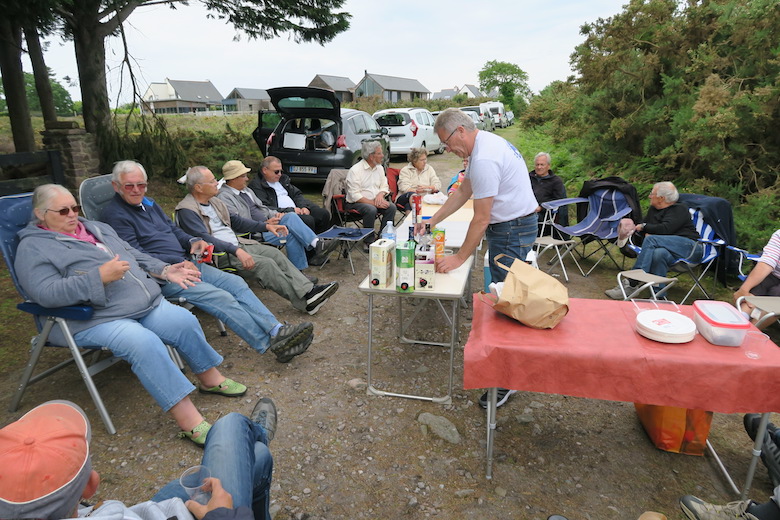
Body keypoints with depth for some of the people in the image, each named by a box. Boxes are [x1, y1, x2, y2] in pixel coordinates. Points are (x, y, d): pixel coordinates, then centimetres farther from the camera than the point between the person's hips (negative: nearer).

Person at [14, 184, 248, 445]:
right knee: (144, 343, -32)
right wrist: (100, 276, -24)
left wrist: (165, 271, 7)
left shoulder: (98, 228, 20)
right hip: (93, 321, -7)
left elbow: (134, 255, 23)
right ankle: (191, 422, -30)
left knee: (185, 320, -15)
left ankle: (210, 378, 7)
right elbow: (47, 293, -16)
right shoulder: (33, 248, -1)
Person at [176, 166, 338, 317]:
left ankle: (308, 291, -22)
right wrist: (236, 250, -30)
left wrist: (266, 226, 17)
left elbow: (236, 221, 24)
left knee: (274, 253, -12)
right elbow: (204, 238, -21)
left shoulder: (214, 201, 17)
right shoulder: (186, 210, -10)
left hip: (237, 245, 8)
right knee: (265, 263, -24)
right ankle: (305, 302, -21)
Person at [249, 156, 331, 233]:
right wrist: (291, 210, -18)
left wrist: (304, 207, 0)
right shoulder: (256, 185, -4)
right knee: (308, 220, -32)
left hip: (296, 210, 9)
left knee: (323, 214, -7)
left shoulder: (282, 179, 22)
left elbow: (297, 194, 24)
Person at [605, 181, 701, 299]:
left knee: (651, 240, -28)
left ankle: (631, 282, -37)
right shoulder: (653, 209, 21)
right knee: (659, 253, -33)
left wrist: (644, 226, -3)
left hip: (690, 247, -5)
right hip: (670, 250, 5)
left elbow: (665, 229, -16)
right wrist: (647, 233, 2)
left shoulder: (680, 209, -1)